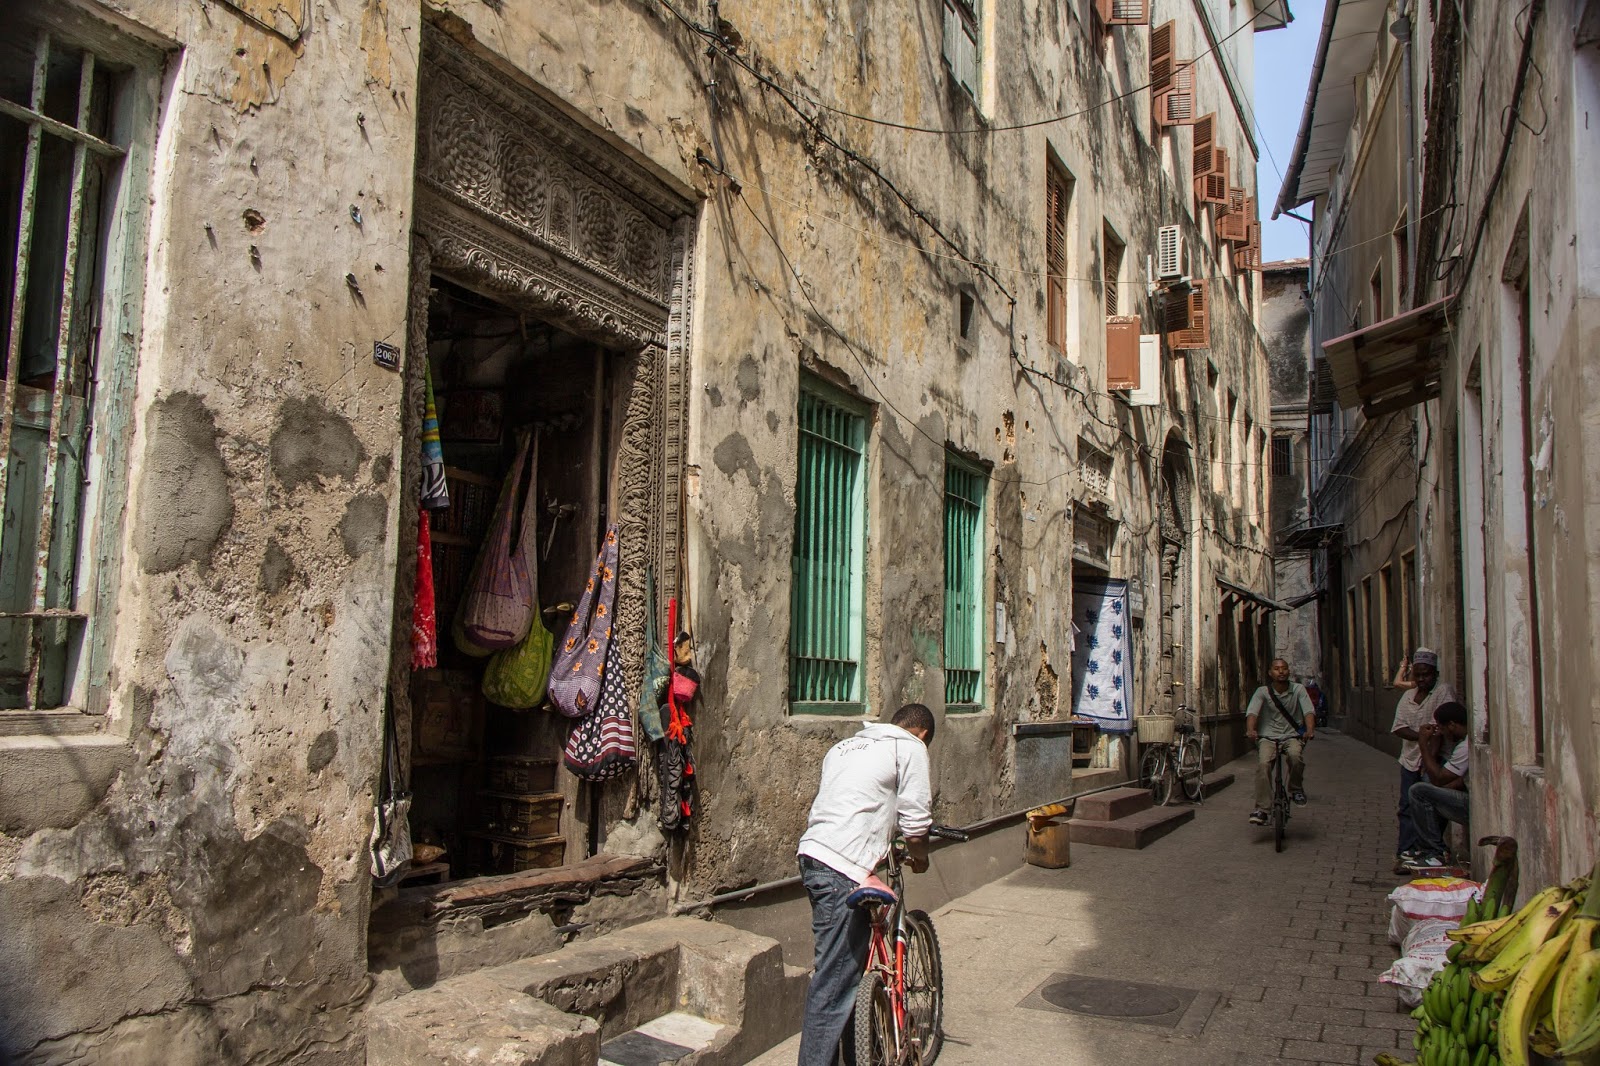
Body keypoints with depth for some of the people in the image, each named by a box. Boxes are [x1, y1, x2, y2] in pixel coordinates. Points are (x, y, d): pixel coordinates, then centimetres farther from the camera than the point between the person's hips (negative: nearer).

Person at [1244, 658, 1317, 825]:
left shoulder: (1298, 689, 3)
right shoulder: (1263, 692, 0)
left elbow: (1309, 710, -11)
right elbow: (1252, 711, -15)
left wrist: (1310, 729, -32)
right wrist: (1250, 730, -36)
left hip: (1292, 736, 0)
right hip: (1268, 736, 0)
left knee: (1295, 755, -33)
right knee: (1263, 764, -27)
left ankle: (1296, 789, -4)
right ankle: (1261, 809, -23)